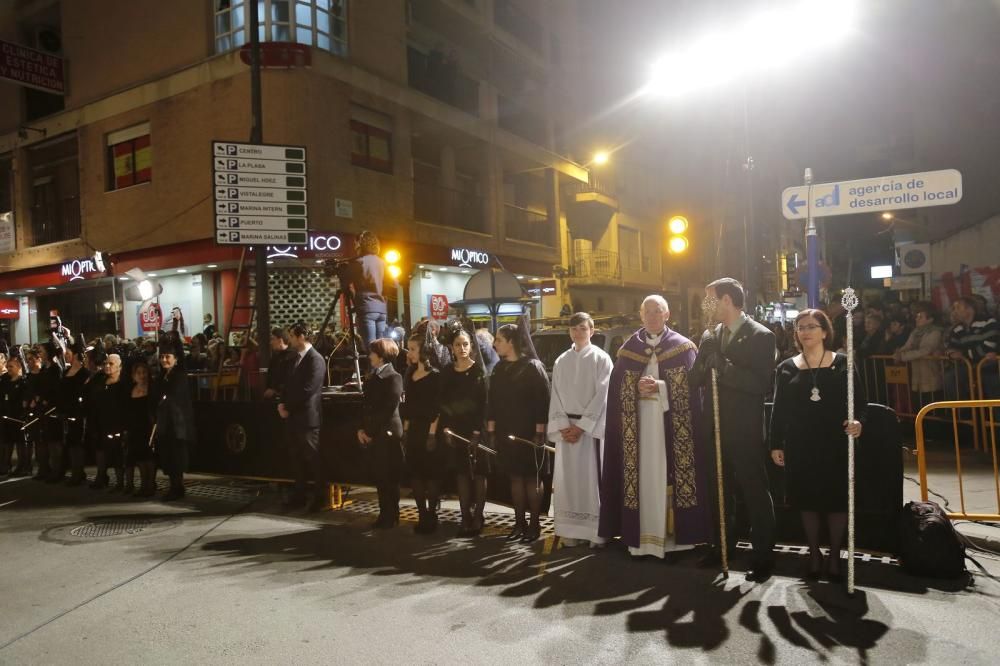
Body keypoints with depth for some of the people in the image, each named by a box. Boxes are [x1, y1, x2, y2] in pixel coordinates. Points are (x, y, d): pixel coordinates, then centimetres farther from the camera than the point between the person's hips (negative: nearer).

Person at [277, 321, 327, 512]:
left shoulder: (315, 360, -14)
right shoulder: (295, 358, 14)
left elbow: (307, 390, -19)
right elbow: (289, 384, 17)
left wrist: (288, 407, -12)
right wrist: (282, 403, 1)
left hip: (307, 417, -8)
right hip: (294, 416, 8)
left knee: (313, 458, 1)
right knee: (298, 458, 14)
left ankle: (320, 497, 11)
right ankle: (299, 495, 24)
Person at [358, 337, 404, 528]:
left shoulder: (393, 377, -11)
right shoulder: (372, 376, 15)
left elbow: (388, 410, -16)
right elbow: (367, 405, 16)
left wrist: (371, 432, -13)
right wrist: (361, 429, 4)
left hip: (387, 434, -8)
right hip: (372, 434, 8)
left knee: (389, 478, 1)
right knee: (379, 477, 12)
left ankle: (391, 517, 12)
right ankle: (384, 514, 22)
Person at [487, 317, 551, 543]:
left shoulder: (533, 366, -9)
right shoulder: (499, 369, 8)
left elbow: (542, 401, -12)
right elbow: (493, 402, 10)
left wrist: (539, 432, -16)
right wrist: (491, 431, 6)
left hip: (529, 433, -5)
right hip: (506, 433, 5)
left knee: (531, 478, 3)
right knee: (515, 478, 10)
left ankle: (534, 524, 12)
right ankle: (519, 522, 18)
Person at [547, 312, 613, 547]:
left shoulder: (601, 359, 0)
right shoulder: (561, 361, 11)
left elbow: (602, 396, -7)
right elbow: (556, 396, 7)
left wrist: (581, 426, -12)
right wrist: (563, 426, -7)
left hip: (591, 426, -4)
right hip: (566, 427, 4)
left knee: (592, 477, -4)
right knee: (567, 478, 3)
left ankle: (597, 531, 3)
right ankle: (570, 530, 10)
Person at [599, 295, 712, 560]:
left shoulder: (683, 347, 6)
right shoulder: (628, 349, 11)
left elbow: (691, 385, -3)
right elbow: (617, 389, 5)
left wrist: (659, 387, -16)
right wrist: (637, 388, -14)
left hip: (671, 424, -1)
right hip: (638, 423, 1)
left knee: (669, 474, -3)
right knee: (642, 476, 0)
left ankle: (674, 533, 6)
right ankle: (640, 535, 5)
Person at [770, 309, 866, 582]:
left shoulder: (842, 363, 1)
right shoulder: (787, 368, 5)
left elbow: (859, 401, 0)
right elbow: (778, 410, 5)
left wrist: (858, 421, -21)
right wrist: (776, 444, 1)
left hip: (835, 444, -1)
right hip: (800, 446, 2)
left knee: (836, 499, 4)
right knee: (807, 500, 8)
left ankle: (834, 556, 21)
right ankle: (814, 554, 23)